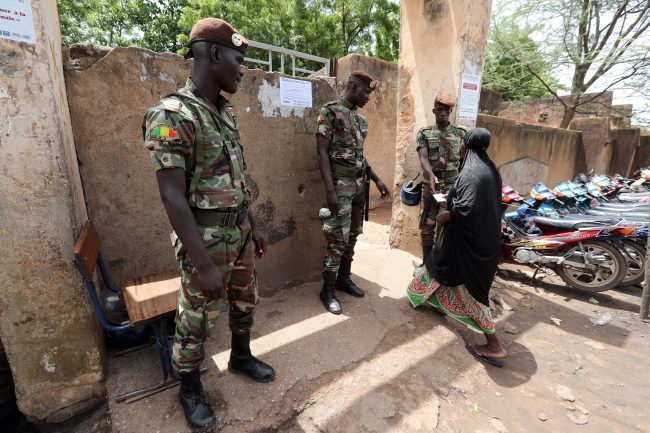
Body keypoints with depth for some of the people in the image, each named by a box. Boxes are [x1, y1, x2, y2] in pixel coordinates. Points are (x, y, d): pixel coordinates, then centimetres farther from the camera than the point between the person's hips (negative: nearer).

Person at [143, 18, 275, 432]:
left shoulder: (227, 112, 8)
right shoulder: (171, 115, -17)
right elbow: (173, 197, -22)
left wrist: (254, 226, 13)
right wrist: (203, 264, -23)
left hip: (239, 232, 8)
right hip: (207, 239, -8)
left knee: (245, 301, 22)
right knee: (197, 320, 11)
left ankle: (242, 356, 47)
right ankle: (190, 389, 37)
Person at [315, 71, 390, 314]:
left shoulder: (361, 119, 16)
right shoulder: (330, 112, -7)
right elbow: (322, 153, -13)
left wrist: (377, 180, 16)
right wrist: (330, 190, -20)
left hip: (360, 185, 8)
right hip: (341, 185, -8)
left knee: (353, 235, 13)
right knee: (338, 239, -6)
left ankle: (344, 278, 28)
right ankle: (327, 290, 9)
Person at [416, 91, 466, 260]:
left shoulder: (460, 133, 9)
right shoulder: (424, 133, 5)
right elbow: (423, 158, -10)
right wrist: (431, 176, -28)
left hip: (453, 187, 1)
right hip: (431, 187, 0)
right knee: (427, 226, 5)